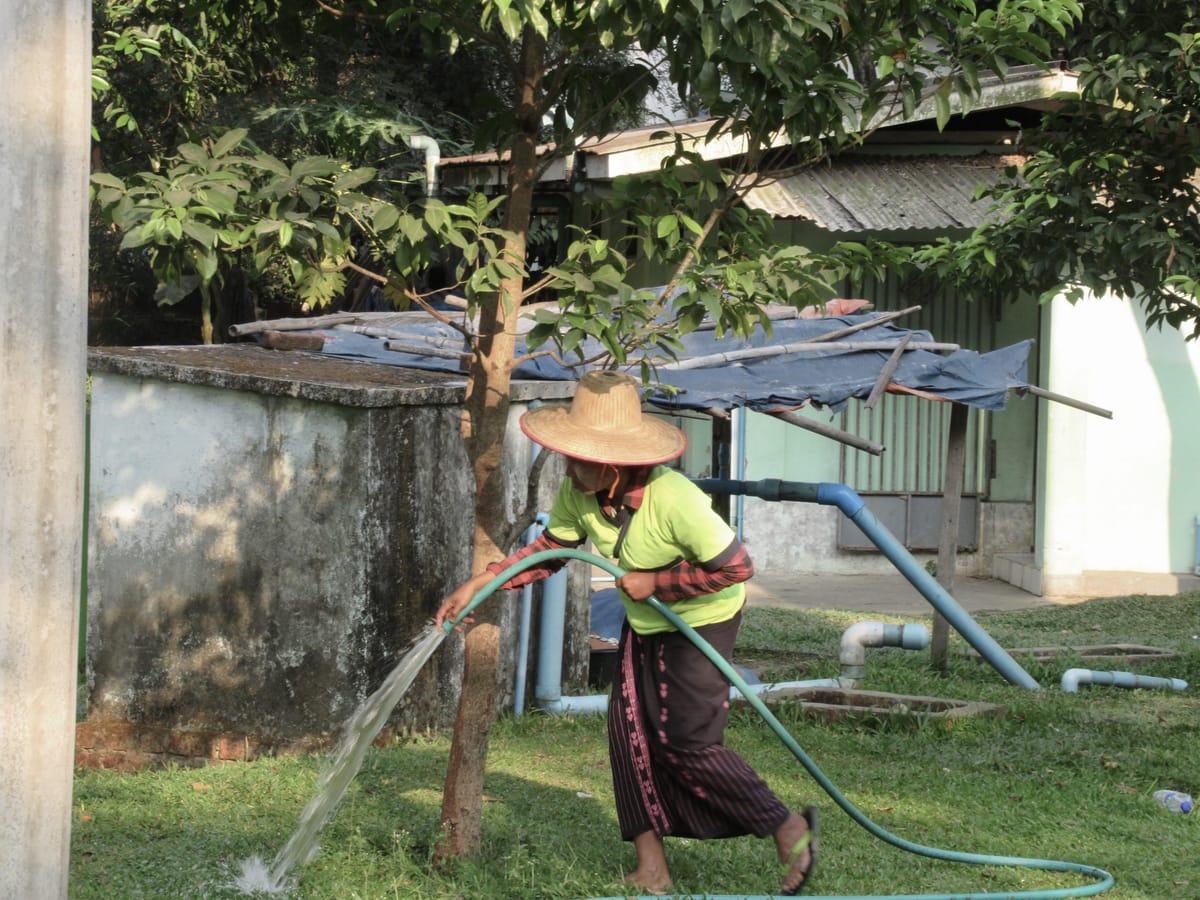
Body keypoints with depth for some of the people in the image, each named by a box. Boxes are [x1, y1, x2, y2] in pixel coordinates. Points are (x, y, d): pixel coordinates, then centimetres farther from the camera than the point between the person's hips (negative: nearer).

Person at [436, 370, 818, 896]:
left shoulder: (673, 499, -35)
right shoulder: (578, 494, -15)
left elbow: (737, 566, -29)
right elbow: (549, 548, -1)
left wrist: (657, 583, -26)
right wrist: (479, 584, -11)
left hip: (702, 620, -8)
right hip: (644, 624, 8)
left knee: (686, 742, -10)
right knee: (629, 728, 4)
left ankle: (789, 829, 3)